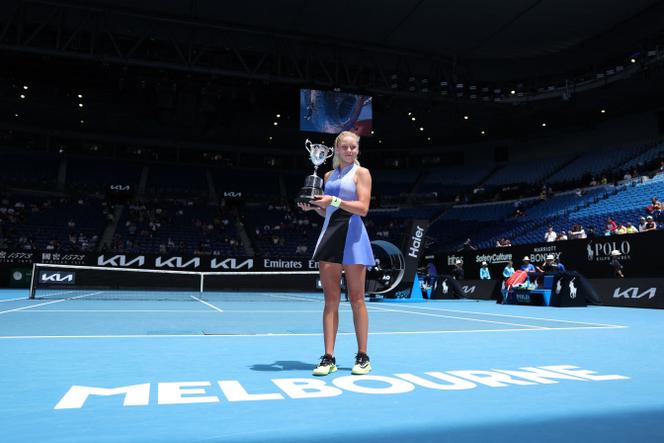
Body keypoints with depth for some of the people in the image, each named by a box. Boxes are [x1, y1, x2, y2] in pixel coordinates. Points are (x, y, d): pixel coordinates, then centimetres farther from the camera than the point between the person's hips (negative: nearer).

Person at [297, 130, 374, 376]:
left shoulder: (361, 173, 2)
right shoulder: (329, 175, 17)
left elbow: (363, 208, -10)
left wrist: (334, 201, -20)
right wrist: (314, 206, 2)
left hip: (352, 236, -5)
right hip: (329, 234, 5)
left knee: (356, 299, -1)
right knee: (331, 299, 1)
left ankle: (362, 357, 10)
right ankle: (328, 358, 5)